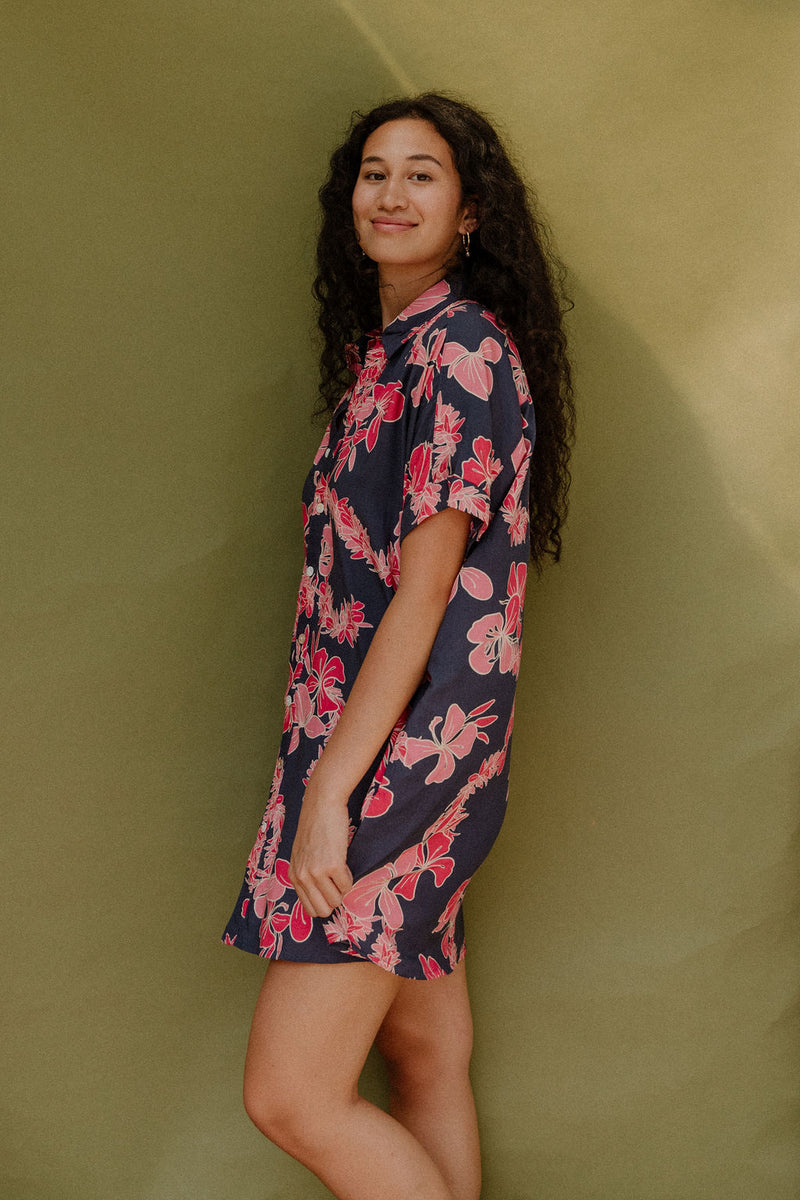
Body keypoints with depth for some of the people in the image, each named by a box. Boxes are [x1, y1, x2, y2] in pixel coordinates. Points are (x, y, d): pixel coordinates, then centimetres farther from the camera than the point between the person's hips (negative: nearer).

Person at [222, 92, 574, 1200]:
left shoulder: (465, 349, -12)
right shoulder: (381, 350, 16)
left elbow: (426, 588, -18)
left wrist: (329, 789, -20)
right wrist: (325, 770, 13)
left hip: (405, 747, -9)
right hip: (378, 742, 9)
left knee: (292, 1097, -9)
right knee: (425, 1057, 14)